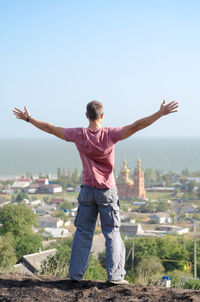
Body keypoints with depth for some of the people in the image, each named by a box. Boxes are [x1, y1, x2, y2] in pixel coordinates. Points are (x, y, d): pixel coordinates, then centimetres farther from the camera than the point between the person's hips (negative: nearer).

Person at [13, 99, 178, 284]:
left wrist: (28, 119, 16)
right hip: (107, 191, -2)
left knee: (83, 232, 11)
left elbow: (50, 128, 3)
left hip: (87, 190, 2)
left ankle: (76, 273, 13)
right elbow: (136, 126, -17)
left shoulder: (79, 135, -6)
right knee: (112, 233, 4)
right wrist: (161, 113, -16)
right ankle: (115, 274, -1)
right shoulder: (110, 134, -13)